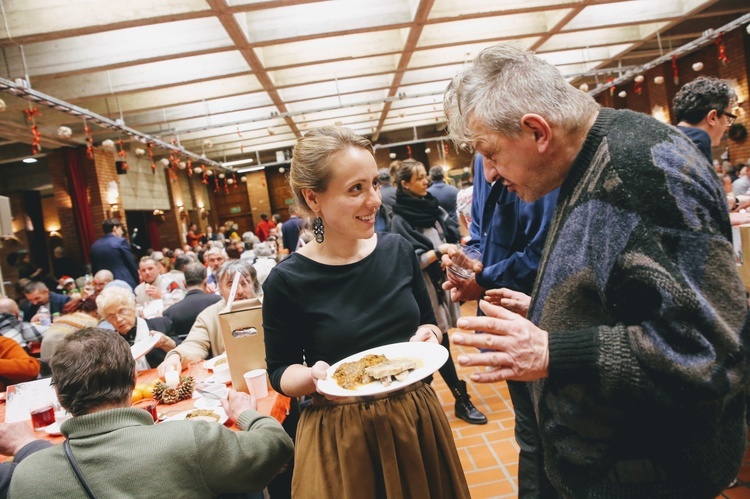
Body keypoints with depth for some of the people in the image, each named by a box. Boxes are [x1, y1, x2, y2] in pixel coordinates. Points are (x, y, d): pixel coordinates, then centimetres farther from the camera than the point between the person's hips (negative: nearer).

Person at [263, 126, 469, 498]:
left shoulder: (398, 250, -4)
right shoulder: (287, 281, -15)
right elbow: (279, 372, -5)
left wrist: (428, 337, -12)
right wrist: (313, 375, -25)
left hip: (417, 419, 4)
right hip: (340, 436, -3)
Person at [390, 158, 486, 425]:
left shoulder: (434, 207, 9)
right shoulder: (400, 220, -10)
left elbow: (454, 237, 9)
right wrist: (439, 251, -20)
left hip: (443, 282, 7)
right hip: (424, 289, -6)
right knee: (439, 345, 0)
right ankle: (461, 400, 11)